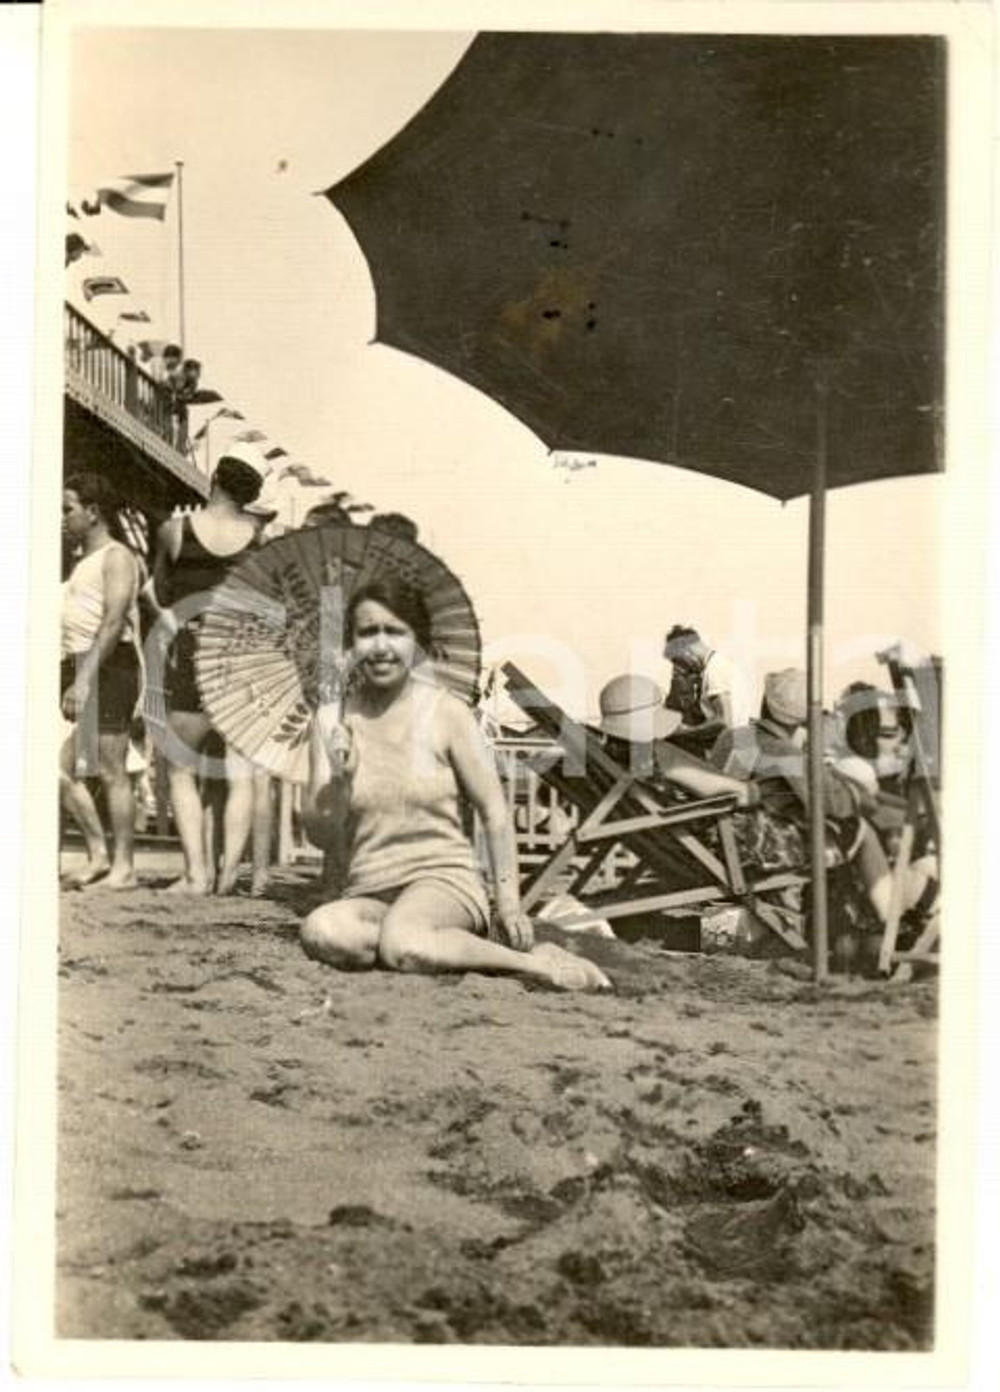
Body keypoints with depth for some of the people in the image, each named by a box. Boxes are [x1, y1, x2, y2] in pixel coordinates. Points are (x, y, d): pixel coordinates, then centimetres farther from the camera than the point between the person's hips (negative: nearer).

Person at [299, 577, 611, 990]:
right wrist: (339, 781, -14)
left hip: (444, 880, -3)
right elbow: (320, 835, 5)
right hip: (366, 895, 3)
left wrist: (509, 901, -8)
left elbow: (494, 812, 0)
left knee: (402, 943, -36)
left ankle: (534, 961, -15)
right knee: (320, 930, -31)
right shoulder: (331, 720, 3)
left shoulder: (446, 712, -3)